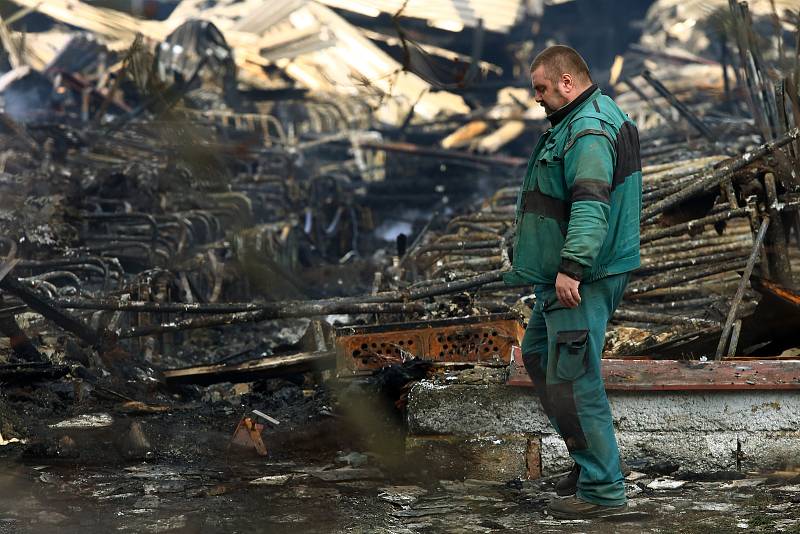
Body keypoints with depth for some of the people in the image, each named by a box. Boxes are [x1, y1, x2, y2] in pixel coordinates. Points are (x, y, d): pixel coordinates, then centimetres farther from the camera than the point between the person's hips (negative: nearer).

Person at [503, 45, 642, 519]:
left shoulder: (590, 130, -19)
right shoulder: (580, 122, 17)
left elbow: (590, 204, -31)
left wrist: (572, 266, -36)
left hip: (581, 281, -12)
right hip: (563, 275, 12)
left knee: (572, 378, -9)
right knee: (538, 355, 22)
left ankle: (602, 488, -3)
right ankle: (589, 458, 27)